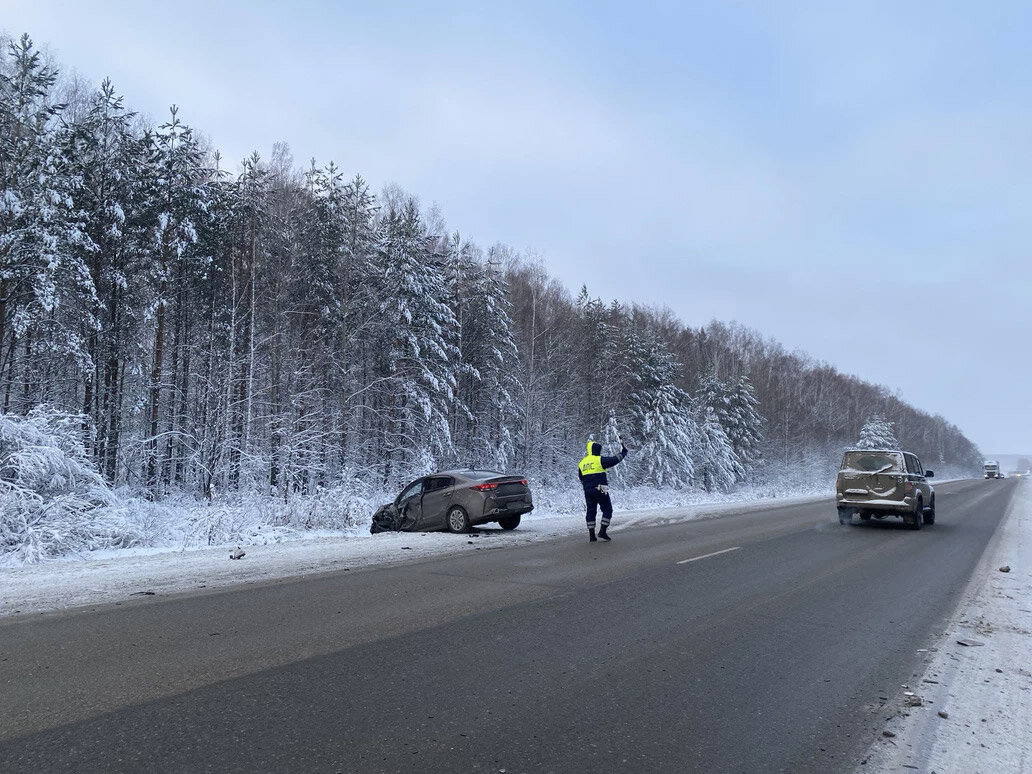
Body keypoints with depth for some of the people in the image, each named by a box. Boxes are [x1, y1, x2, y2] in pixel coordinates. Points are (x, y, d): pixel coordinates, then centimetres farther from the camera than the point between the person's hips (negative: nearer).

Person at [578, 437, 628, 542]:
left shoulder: (581, 463, 11)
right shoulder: (600, 460, -8)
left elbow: (581, 479, 17)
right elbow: (615, 460, -5)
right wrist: (623, 451, 9)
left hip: (588, 492, 6)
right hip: (600, 490, -6)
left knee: (591, 511, 10)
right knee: (607, 510, 7)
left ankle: (591, 535, 9)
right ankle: (603, 531, 0)